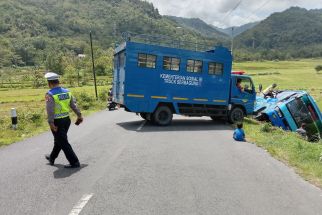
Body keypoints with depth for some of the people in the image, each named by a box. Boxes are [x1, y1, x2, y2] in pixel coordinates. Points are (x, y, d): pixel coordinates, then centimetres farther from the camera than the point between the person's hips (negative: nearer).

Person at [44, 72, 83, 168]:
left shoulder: (50, 94, -15)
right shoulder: (67, 92, 4)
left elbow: (50, 110, -21)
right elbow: (74, 105, 8)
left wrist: (51, 123, -20)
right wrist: (79, 115, 15)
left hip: (57, 122, -7)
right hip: (67, 120, 7)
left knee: (63, 142, 2)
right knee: (59, 140, 22)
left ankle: (74, 162, 4)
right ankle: (52, 158, 42)